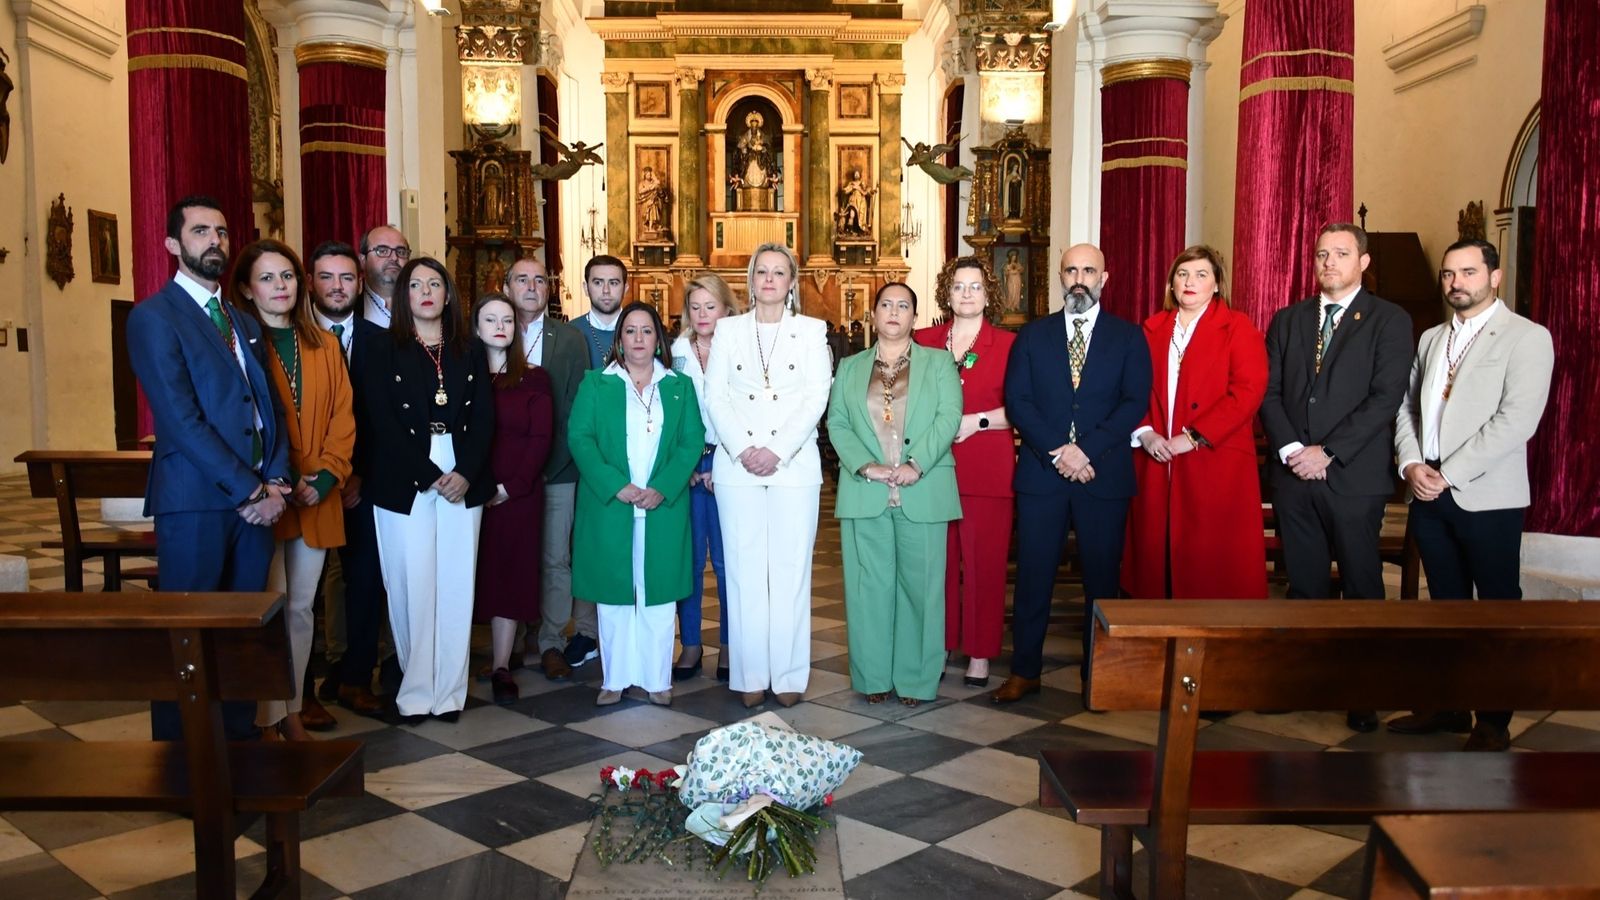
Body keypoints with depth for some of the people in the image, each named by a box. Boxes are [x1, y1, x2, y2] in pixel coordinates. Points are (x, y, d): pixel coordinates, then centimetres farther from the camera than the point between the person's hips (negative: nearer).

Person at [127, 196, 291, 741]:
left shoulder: (243, 322, 19)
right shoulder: (153, 317, -4)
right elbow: (181, 419, -12)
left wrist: (276, 480, -2)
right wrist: (249, 491, -13)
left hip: (256, 499, 6)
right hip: (194, 501, -6)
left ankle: (239, 735, 20)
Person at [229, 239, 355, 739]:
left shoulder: (324, 346, 13)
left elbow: (342, 416, 8)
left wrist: (326, 477, -5)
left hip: (316, 501, 5)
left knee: (301, 608, 10)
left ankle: (292, 710, 19)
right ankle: (267, 721, 5)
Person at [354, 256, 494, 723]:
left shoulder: (470, 353, 13)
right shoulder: (380, 353, 5)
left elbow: (483, 419, 5)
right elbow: (382, 424, -4)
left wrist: (465, 473, -10)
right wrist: (430, 475, -11)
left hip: (463, 483, 2)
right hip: (405, 485, -2)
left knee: (456, 586, 2)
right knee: (413, 588, -2)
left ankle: (448, 690, 10)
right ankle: (415, 691, 9)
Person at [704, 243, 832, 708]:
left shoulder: (811, 330, 8)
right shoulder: (729, 329, 11)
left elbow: (816, 397, -2)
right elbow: (716, 397, 4)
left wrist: (778, 450, -12)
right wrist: (741, 449, -10)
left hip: (794, 465, -1)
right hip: (737, 467, 1)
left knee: (791, 569, 0)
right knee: (744, 570, 2)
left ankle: (789, 675, 8)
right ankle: (750, 676, 9)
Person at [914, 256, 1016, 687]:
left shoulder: (1008, 344, 4)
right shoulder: (924, 342, 11)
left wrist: (978, 420, -11)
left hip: (987, 469, -2)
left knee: (984, 561, 1)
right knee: (938, 560, 3)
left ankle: (980, 654, 11)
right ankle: (938, 647, 14)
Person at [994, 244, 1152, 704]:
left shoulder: (1128, 337, 6)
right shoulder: (1032, 335, 9)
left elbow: (1134, 402, -4)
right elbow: (1017, 400, 0)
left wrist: (1086, 450, -15)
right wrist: (1057, 452, -12)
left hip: (1104, 475, 0)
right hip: (1041, 473, 1)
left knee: (1101, 578, 5)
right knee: (1033, 576, 4)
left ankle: (1098, 674, 16)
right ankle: (1025, 671, 14)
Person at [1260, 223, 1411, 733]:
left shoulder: (1390, 321, 0)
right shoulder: (1288, 320, 13)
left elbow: (1385, 398, -9)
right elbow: (1269, 391, 7)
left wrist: (1328, 453, -14)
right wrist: (1290, 450, -8)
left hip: (1354, 476, -3)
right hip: (1293, 474, 4)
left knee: (1361, 585, 4)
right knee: (1304, 585, 9)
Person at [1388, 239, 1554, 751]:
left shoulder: (1527, 338, -5)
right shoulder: (1430, 339, 15)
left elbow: (1516, 420, -16)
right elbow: (1406, 407, 13)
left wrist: (1448, 474, -17)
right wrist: (1411, 465, -5)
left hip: (1488, 498, -5)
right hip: (1428, 495, 6)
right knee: (1447, 604, 14)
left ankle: (1494, 722, 15)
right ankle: (1449, 706, 25)